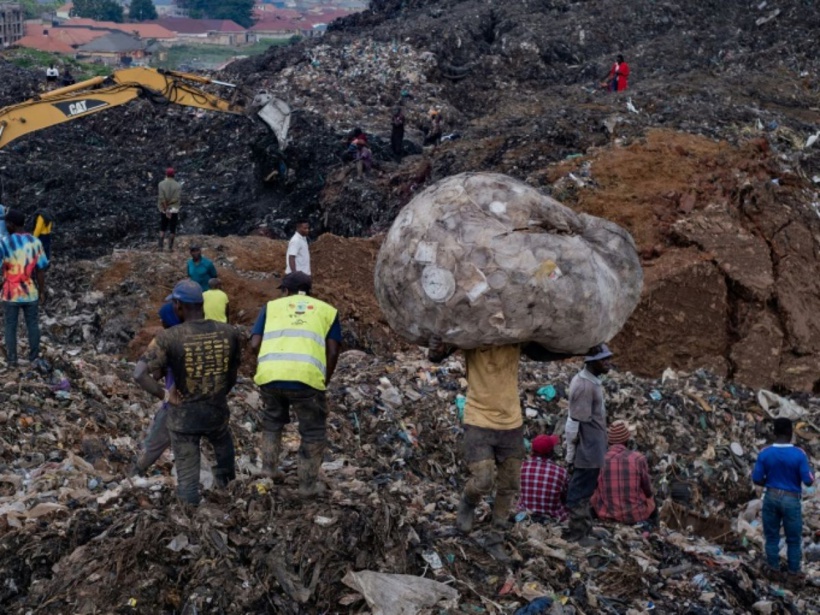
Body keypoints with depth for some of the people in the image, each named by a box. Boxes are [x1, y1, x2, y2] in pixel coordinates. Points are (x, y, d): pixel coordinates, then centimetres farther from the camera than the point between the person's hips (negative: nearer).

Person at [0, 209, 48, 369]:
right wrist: (42, 292, 5)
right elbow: (41, 271, -4)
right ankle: (34, 357, 27)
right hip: (31, 293, 2)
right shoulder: (35, 242, -8)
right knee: (32, 325, 18)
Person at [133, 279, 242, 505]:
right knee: (225, 454, 30)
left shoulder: (169, 338, -17)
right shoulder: (229, 333, -7)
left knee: (187, 478, 8)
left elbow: (139, 374, -25)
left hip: (183, 415, -3)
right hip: (217, 411, 3)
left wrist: (165, 395, -14)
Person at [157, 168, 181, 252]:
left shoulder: (161, 184, -6)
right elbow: (179, 199, -10)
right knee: (172, 230, 7)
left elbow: (161, 198, -13)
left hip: (163, 210, 1)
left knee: (162, 229, 12)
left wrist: (166, 209, -11)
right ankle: (170, 247, 6)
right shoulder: (178, 186, -5)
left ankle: (161, 246, 4)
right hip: (174, 210, -1)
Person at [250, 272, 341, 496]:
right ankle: (307, 484, 22)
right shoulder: (327, 310, 19)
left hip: (269, 375, 2)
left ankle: (269, 465, 32)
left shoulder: (272, 306, 20)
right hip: (306, 378, -2)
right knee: (313, 431, 17)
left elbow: (255, 345, 10)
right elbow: (332, 352, 9)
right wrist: (324, 382, 21)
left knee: (273, 418, 31)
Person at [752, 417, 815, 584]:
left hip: (771, 497, 2)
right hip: (791, 500, -2)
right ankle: (794, 574, 23)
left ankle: (773, 570, 29)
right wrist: (812, 475, 9)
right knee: (794, 539, 13)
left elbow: (756, 479, -5)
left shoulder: (765, 453, -10)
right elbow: (808, 481, -13)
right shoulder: (799, 454, -17)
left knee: (772, 536, 18)